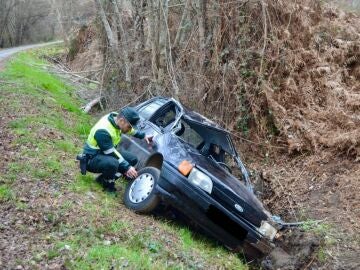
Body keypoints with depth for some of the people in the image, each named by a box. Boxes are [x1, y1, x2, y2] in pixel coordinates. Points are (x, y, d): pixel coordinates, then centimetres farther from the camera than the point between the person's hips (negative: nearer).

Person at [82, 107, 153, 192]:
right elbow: (111, 153, -28)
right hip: (92, 159, -9)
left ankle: (104, 177, 5)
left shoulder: (116, 118, -8)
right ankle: (107, 184, -7)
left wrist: (143, 136, 12)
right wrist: (127, 167, -27)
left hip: (107, 153, 9)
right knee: (112, 163, -39)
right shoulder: (103, 131, -34)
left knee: (133, 159, 2)